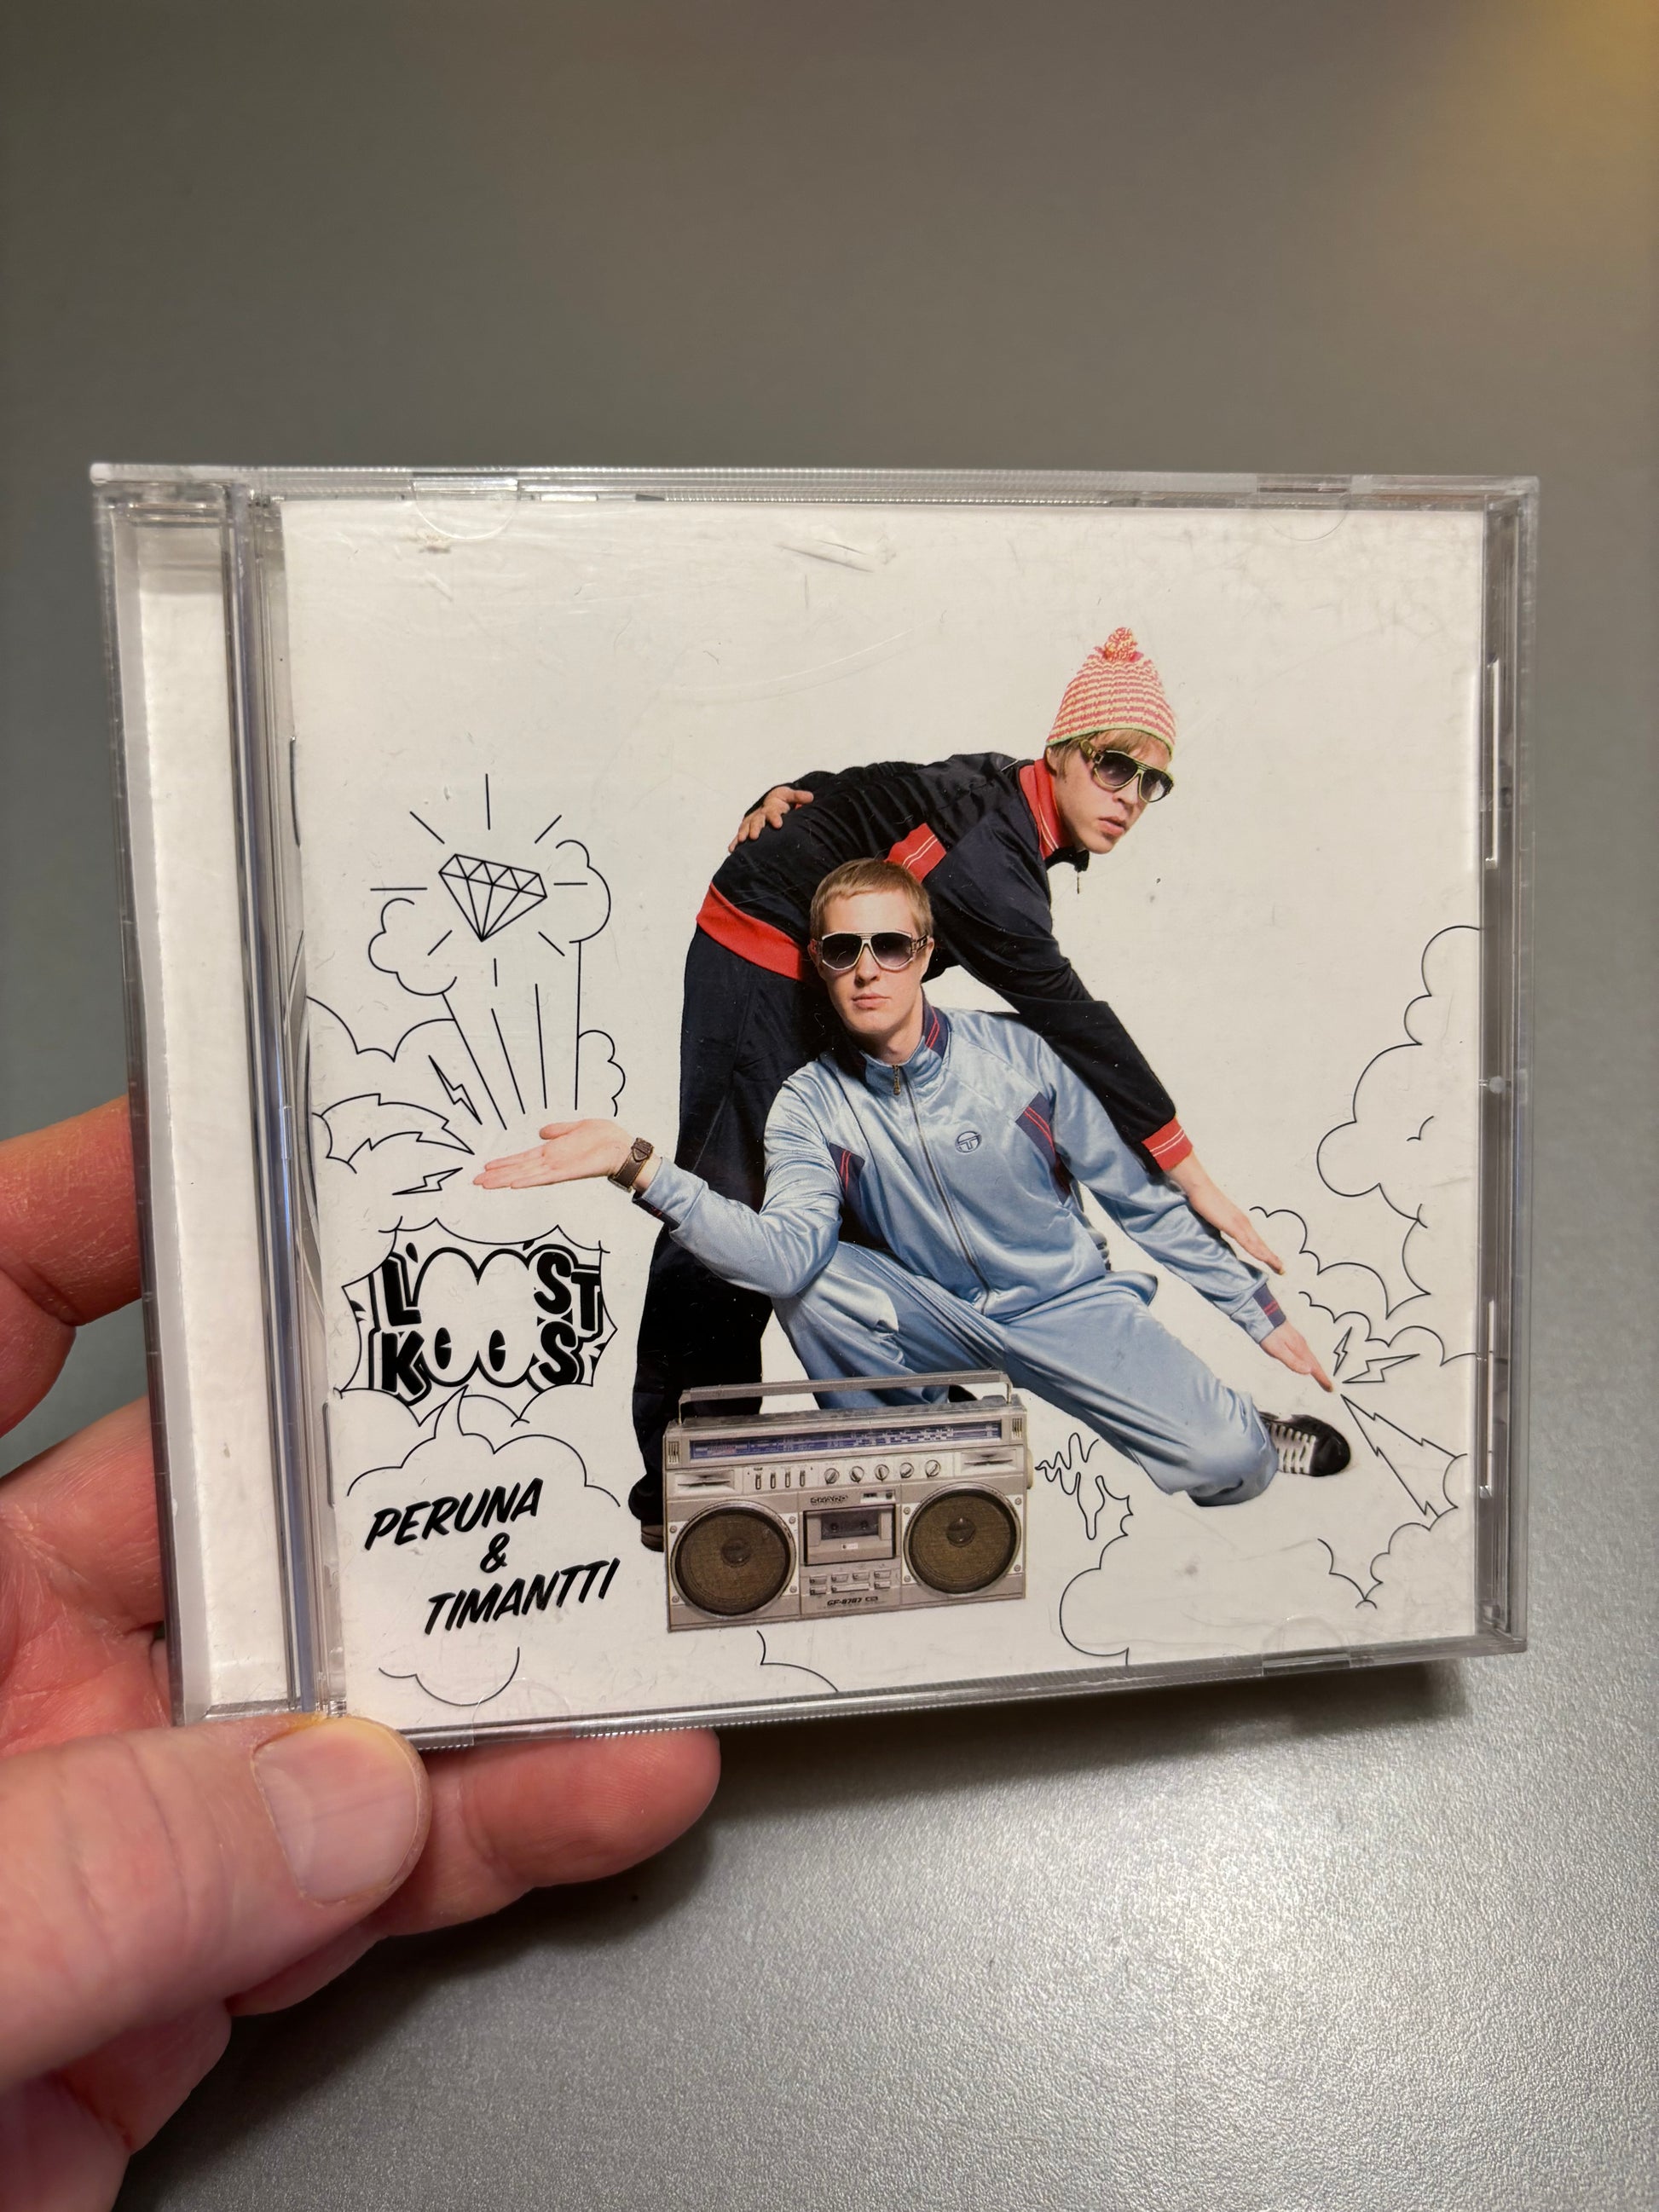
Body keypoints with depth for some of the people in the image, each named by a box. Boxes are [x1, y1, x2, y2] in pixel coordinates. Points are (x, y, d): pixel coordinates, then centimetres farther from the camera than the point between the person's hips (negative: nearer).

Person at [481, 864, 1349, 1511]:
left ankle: (1246, 1436, 17)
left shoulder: (1014, 1052, -12)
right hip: (934, 1318, 1)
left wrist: (1257, 1308, 0)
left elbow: (1139, 1195, -3)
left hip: (1065, 1299, -1)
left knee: (1223, 1468, -22)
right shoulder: (811, 1105, -11)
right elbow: (786, 1253, -32)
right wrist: (639, 1168, -45)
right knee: (805, 1280, -27)